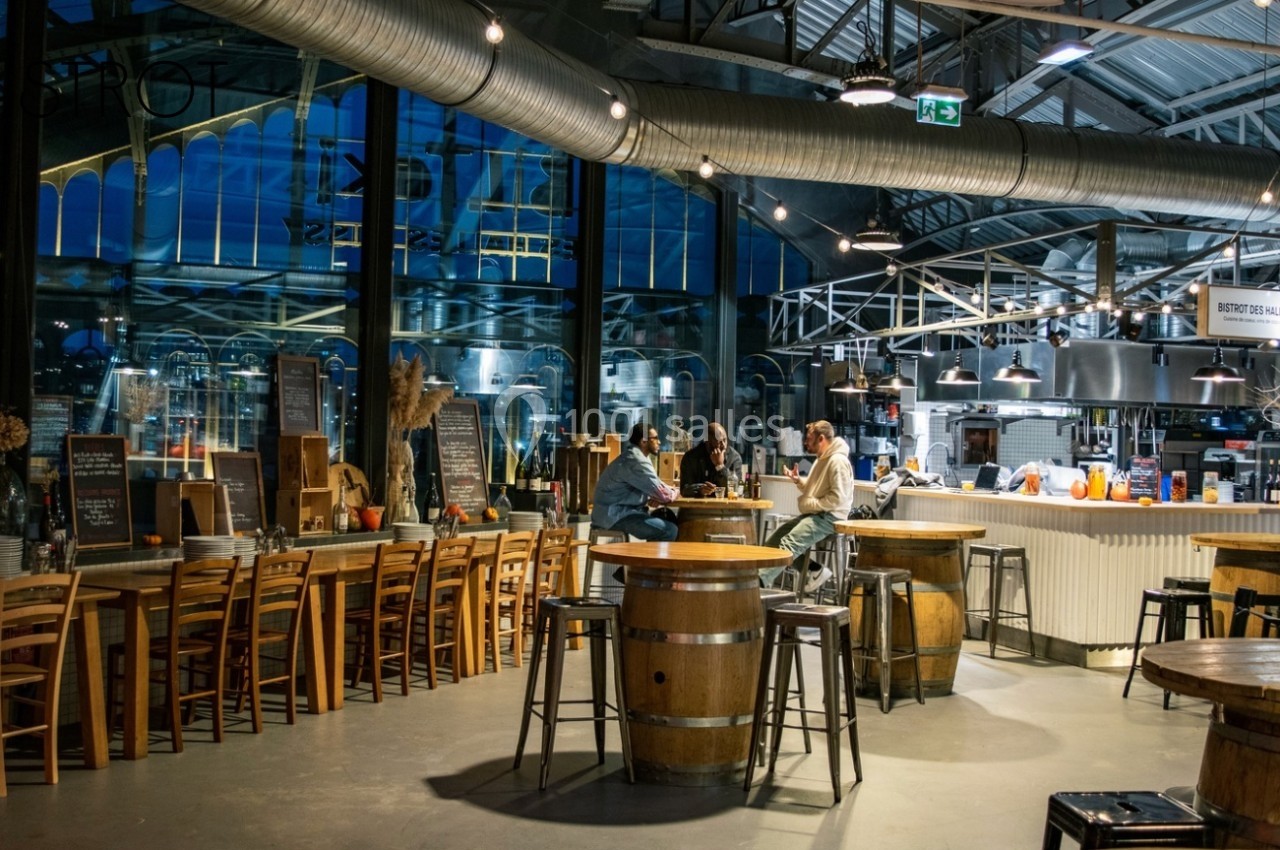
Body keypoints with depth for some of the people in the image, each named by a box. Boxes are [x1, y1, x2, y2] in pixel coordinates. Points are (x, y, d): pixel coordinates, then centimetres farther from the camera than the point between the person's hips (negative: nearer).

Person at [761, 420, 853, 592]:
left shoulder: (838, 461, -16)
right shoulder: (823, 459, 17)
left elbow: (837, 498, -23)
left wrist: (809, 504, -18)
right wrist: (798, 480, 6)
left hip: (829, 517, -11)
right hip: (813, 514, 11)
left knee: (789, 543, -26)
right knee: (775, 538, 7)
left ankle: (758, 583, -36)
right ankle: (815, 570, 6)